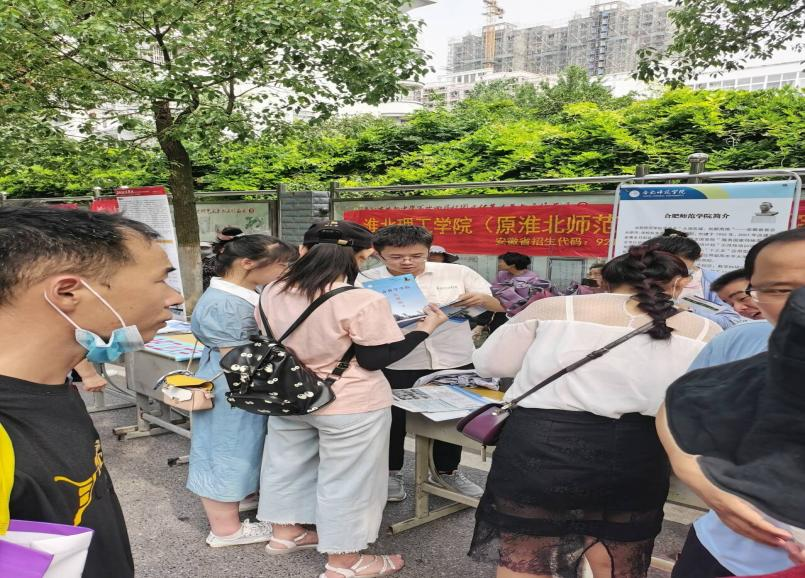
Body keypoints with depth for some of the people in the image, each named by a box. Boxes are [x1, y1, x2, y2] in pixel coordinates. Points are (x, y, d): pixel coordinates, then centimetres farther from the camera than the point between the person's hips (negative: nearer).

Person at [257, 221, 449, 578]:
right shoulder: (363, 302, -24)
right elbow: (375, 360, -17)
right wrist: (426, 326, -9)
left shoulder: (272, 293, -3)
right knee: (345, 481, 9)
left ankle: (284, 533, 42)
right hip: (350, 405, -6)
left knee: (287, 464, 23)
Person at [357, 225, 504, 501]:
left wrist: (482, 299, -20)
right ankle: (390, 472, 35)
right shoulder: (366, 281, -4)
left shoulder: (457, 273, 0)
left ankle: (446, 471, 39)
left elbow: (499, 306, 3)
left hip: (455, 362, 2)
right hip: (396, 366, -2)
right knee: (393, 421, 11)